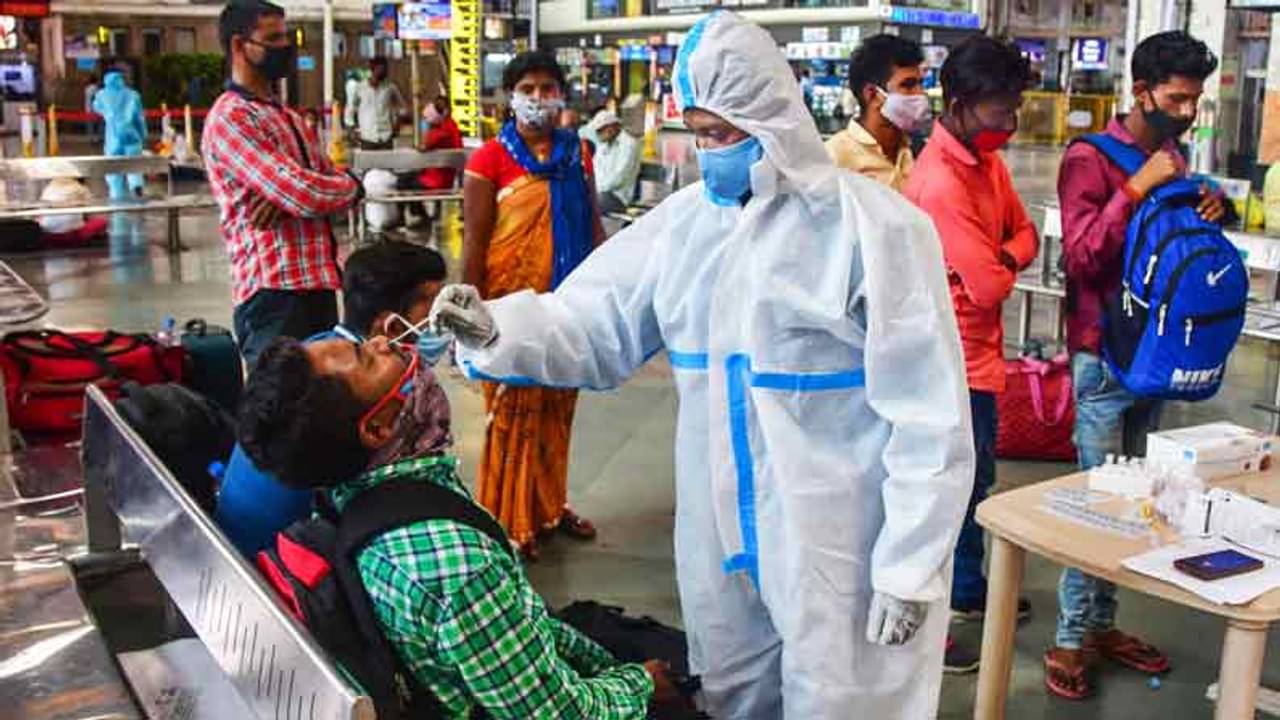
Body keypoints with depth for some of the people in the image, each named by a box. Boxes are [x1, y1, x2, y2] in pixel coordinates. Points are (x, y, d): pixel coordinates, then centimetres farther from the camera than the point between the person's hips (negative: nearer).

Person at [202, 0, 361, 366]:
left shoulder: (288, 117, 22)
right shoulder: (230, 118, -10)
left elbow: (341, 186, 14)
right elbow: (306, 195, -20)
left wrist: (292, 199, -8)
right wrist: (347, 185, 3)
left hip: (318, 284, 9)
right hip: (274, 293, -9)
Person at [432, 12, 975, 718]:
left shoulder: (874, 227, -14)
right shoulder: (685, 219, 3)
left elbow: (928, 415, -13)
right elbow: (592, 322, 1)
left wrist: (910, 567, -13)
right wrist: (496, 328, -19)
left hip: (839, 544, -5)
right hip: (721, 536, 6)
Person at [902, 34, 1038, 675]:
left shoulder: (987, 158, 5)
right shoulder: (941, 184, -27)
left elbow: (1025, 233, 11)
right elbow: (988, 287, -26)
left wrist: (1002, 255, -11)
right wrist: (1002, 268, -3)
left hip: (975, 353, 10)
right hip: (954, 359, -10)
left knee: (974, 479, 22)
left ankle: (968, 590, 39)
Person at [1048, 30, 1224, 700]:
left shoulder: (1174, 159, 13)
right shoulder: (1090, 159, -10)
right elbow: (1081, 257, -19)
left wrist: (1207, 217, 1)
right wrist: (1138, 188, -22)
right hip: (1105, 356, -7)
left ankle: (1102, 623, 20)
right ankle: (1070, 640, 5)